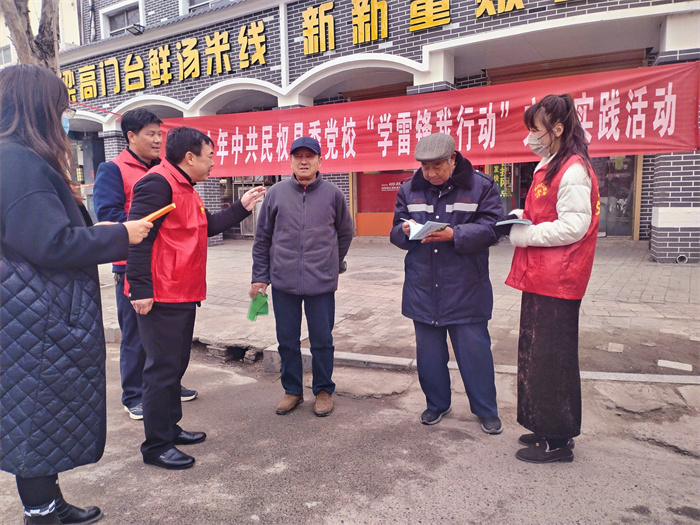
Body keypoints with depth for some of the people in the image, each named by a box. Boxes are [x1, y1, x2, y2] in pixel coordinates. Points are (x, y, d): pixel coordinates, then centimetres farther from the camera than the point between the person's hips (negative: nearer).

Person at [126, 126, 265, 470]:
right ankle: (156, 446, 12)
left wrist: (242, 207, 19)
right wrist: (140, 290, -24)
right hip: (161, 298, -10)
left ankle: (169, 427, 32)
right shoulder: (158, 183, -15)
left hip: (184, 296, 10)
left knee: (176, 364, 18)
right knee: (163, 368, -2)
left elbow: (207, 227, 22)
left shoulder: (185, 189, 18)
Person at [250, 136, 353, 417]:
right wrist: (260, 276, 5)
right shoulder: (276, 193, 3)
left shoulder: (333, 194, 1)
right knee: (287, 341, 11)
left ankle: (324, 391, 26)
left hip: (322, 282, -1)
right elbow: (262, 238, 7)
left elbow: (345, 233, 13)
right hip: (283, 282, 2)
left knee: (322, 340, 8)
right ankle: (292, 390, 29)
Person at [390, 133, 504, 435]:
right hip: (422, 288, 4)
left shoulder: (481, 186, -4)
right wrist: (406, 231, -16)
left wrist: (454, 234, -25)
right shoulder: (409, 189, 8)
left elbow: (491, 228, -12)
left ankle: (487, 411, 25)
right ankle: (437, 403, 34)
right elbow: (396, 231, 8)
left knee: (475, 351, 5)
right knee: (429, 352, 14)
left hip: (466, 290, -3)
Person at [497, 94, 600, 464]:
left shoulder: (573, 170, -14)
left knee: (551, 357, -1)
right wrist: (520, 218, 6)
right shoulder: (551, 167, 17)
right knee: (537, 354, 16)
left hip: (557, 280, -10)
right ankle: (549, 429, 30)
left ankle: (558, 442, 14)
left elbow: (573, 226, -21)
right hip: (540, 278, 10)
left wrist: (521, 234, -15)